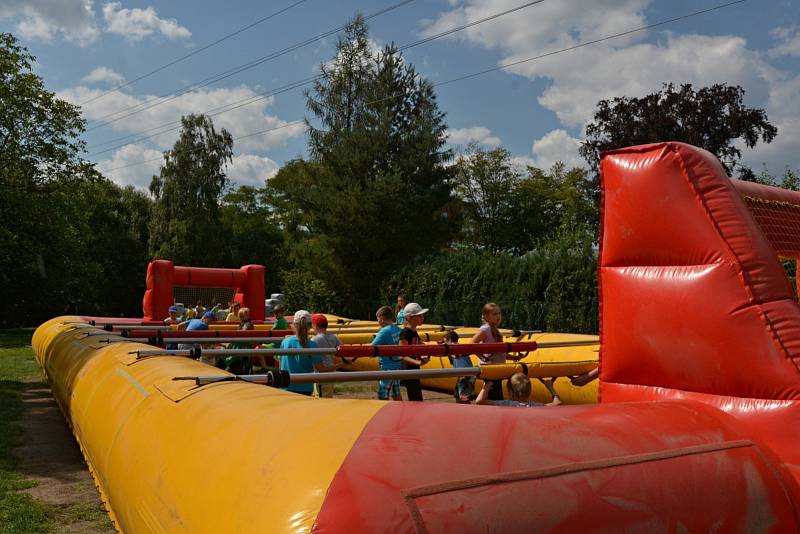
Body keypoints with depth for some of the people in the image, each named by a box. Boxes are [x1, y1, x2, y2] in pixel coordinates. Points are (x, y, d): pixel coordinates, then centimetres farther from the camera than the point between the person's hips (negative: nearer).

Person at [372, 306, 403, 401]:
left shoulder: (384, 332, -19)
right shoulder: (397, 329, 4)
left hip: (387, 367, -8)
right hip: (397, 365, 8)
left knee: (383, 396, 0)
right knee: (396, 394, 18)